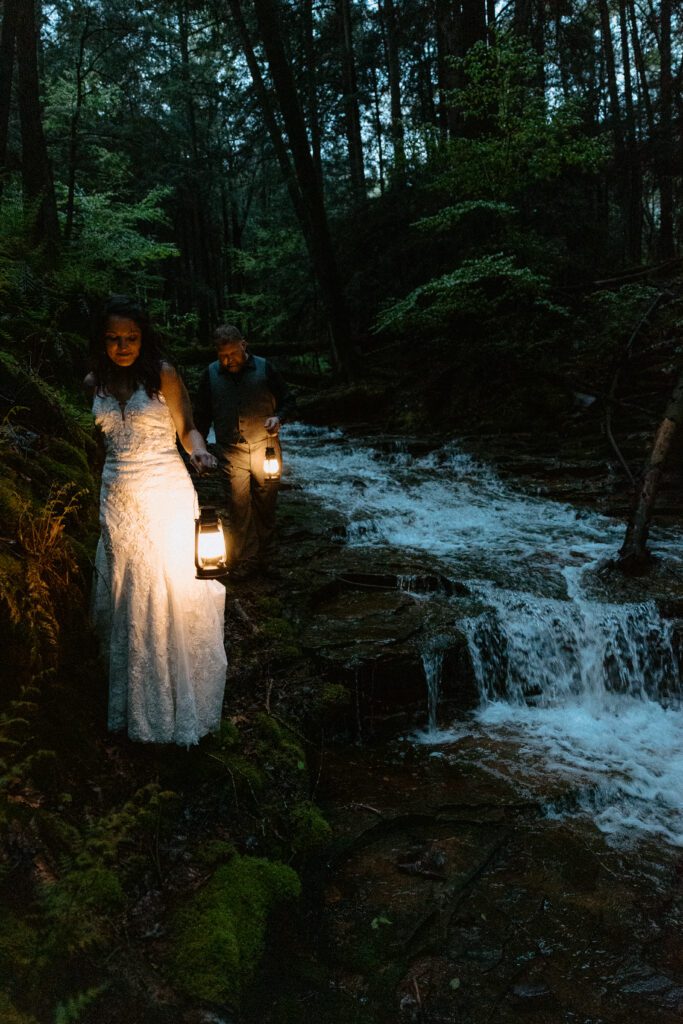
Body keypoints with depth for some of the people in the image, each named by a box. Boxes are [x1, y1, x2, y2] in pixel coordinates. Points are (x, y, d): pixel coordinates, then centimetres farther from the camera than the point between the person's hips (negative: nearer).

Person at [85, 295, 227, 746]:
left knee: (175, 591, 0)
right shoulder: (95, 383, 6)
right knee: (128, 595, 9)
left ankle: (184, 698, 18)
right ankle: (142, 701, 27)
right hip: (118, 499, 4)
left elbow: (186, 429, -3)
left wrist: (199, 452, -23)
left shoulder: (163, 376, -6)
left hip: (167, 492, -4)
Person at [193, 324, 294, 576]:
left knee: (266, 505, 10)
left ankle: (265, 557, 25)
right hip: (233, 453, 0)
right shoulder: (211, 374, 3)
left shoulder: (264, 368, -1)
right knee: (239, 508, 0)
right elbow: (202, 415, 10)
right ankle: (245, 560, 10)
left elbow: (286, 401, 6)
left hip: (266, 448, 0)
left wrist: (278, 418, -15)